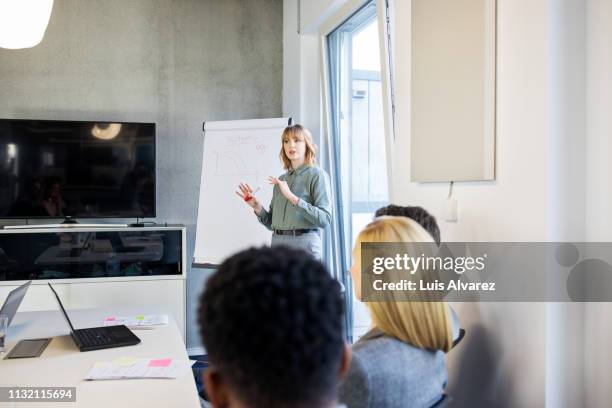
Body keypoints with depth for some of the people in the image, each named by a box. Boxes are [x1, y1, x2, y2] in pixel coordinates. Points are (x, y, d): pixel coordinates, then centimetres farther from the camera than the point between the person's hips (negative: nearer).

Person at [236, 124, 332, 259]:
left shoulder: (316, 174, -2)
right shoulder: (281, 180, 13)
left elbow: (324, 219, -14)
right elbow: (271, 223, 16)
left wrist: (292, 197, -19)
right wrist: (257, 207, -2)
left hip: (304, 244, -5)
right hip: (277, 243, 5)